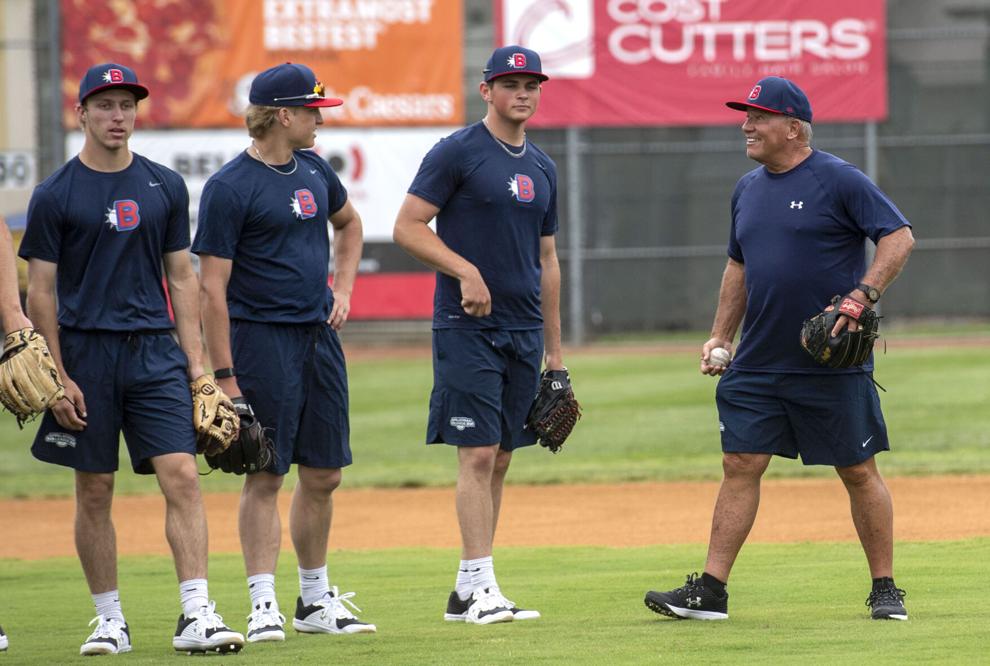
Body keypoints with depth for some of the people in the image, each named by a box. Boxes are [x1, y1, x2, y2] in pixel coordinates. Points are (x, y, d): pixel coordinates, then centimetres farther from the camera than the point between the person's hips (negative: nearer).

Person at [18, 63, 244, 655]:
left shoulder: (165, 187, 10)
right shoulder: (56, 195, 0)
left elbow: (182, 279, 13)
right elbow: (41, 291, 0)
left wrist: (196, 364, 5)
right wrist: (57, 377, -7)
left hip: (155, 352, 2)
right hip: (85, 353, -2)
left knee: (182, 476, -10)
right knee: (95, 491, 3)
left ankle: (197, 615, -13)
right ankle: (110, 620, 13)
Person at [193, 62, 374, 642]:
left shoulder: (313, 169, 11)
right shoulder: (230, 188, -12)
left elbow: (349, 224, 31)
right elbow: (212, 288, -13)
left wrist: (343, 289, 15)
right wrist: (224, 377, -17)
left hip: (320, 335, 7)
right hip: (263, 339, -7)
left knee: (324, 474, 10)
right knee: (266, 475, -6)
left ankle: (315, 600, 20)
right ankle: (264, 604, -4)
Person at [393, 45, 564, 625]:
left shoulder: (542, 168, 16)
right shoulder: (457, 153, -5)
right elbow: (408, 227, -9)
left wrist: (556, 353, 17)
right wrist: (466, 271, -21)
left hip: (524, 334, 7)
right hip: (468, 330, -7)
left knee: (500, 459, 7)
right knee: (478, 454, -12)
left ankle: (469, 591, 11)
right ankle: (480, 587, -13)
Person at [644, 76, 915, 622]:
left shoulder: (839, 181, -8)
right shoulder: (748, 189, 13)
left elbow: (899, 237, -12)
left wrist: (863, 296, -23)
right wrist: (720, 336, 16)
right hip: (757, 366, 6)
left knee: (858, 471, 2)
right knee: (740, 465, 0)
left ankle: (885, 589, 11)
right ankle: (710, 590, 0)